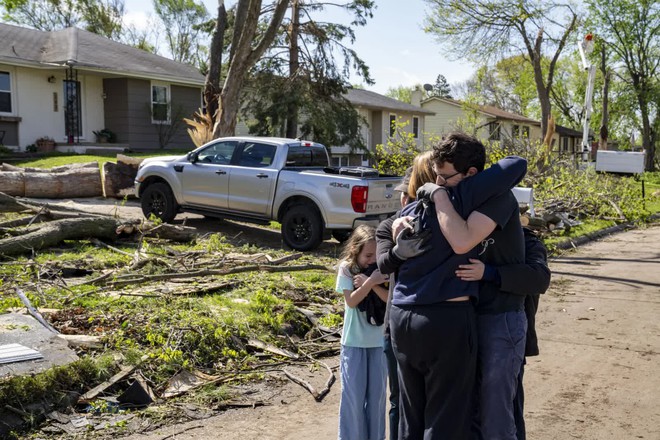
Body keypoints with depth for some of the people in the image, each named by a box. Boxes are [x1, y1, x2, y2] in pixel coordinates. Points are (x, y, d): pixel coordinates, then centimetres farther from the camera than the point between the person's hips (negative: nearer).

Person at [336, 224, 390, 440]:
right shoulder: (346, 268, -7)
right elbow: (351, 301, -15)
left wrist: (371, 283, -23)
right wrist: (371, 281, -26)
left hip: (379, 341, 2)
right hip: (354, 341, -2)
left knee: (377, 394, 11)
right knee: (353, 395, 4)